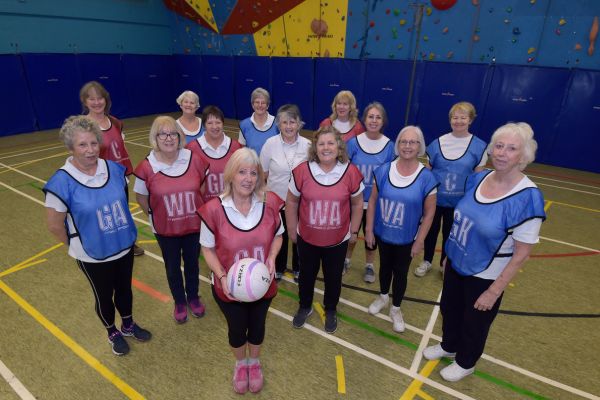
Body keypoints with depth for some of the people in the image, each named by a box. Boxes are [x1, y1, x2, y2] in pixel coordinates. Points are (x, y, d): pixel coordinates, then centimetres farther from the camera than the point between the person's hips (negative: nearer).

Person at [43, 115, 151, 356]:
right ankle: (112, 333, 46)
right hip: (93, 255, -3)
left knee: (125, 289, 23)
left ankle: (128, 325, 49)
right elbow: (54, 226, -11)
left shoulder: (114, 169, -10)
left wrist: (122, 231, 9)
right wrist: (78, 246, 0)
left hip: (124, 246, 4)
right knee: (104, 296, 19)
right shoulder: (62, 182, -22)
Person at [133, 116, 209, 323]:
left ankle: (193, 297, 47)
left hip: (194, 225, 1)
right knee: (172, 268, 19)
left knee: (192, 264, 21)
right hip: (165, 229, 0)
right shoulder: (146, 167, -16)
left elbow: (205, 186, 1)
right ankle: (179, 302, 45)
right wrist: (155, 217, 0)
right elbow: (140, 197, -2)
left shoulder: (194, 159, -15)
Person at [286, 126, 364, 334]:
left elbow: (357, 204, -1)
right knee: (307, 275, 21)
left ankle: (330, 311, 47)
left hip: (338, 240, 0)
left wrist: (354, 231, 4)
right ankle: (304, 307, 49)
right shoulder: (301, 171, -15)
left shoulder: (351, 172, -14)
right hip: (307, 238, 0)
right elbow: (291, 202, -4)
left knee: (333, 277, 19)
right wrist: (292, 230, 2)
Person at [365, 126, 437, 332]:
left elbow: (429, 213, -9)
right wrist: (369, 229, -3)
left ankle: (396, 309, 39)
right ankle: (383, 297, 49)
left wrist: (420, 241, -8)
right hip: (382, 233, 2)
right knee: (385, 266, 23)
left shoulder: (426, 178, -16)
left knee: (401, 272, 15)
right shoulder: (383, 171, -11)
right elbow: (372, 201, -4)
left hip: (407, 238, -2)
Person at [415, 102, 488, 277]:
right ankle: (426, 261, 36)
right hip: (434, 198, 1)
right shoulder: (438, 143, -4)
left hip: (459, 202, -1)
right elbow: (427, 171, 2)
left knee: (450, 233, 15)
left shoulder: (479, 147, -7)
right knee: (431, 231, 15)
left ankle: (445, 264, 37)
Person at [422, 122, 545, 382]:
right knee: (449, 308, 25)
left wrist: (494, 291, -16)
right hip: (455, 262, 6)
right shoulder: (478, 178, -7)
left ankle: (465, 363, 47)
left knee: (474, 323, 19)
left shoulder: (527, 198, -26)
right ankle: (448, 346, 54)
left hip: (485, 276, -5)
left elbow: (521, 254, -20)